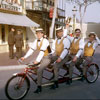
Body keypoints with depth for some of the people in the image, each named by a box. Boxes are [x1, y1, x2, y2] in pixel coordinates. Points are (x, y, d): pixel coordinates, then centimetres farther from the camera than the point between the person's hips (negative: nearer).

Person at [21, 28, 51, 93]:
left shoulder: (45, 41, -19)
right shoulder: (36, 41, 3)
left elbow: (42, 51, -29)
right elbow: (32, 49, -1)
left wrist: (37, 60, -38)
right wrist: (25, 57, -10)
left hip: (47, 57, -8)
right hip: (42, 57, 8)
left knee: (39, 70, -20)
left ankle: (39, 87, -10)